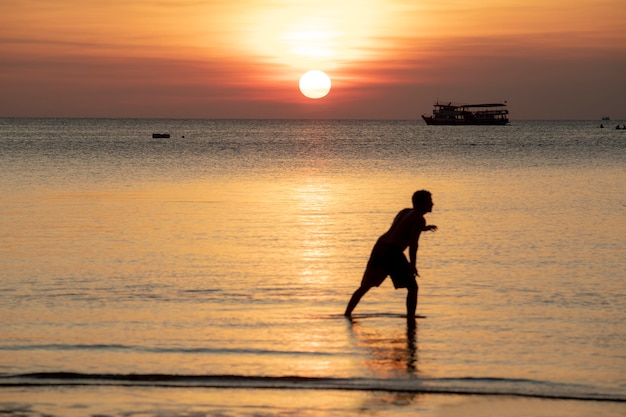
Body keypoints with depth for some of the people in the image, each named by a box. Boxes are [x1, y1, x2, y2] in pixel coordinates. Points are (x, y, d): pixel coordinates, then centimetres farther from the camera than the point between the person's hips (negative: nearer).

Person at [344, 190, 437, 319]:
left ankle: (347, 314, 15)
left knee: (365, 286, 15)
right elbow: (413, 243, -14)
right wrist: (413, 265, -16)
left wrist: (422, 228, 41)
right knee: (412, 288, 2)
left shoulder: (404, 212, 20)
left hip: (379, 246, 8)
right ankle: (410, 317, -5)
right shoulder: (419, 219, -5)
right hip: (393, 252, -8)